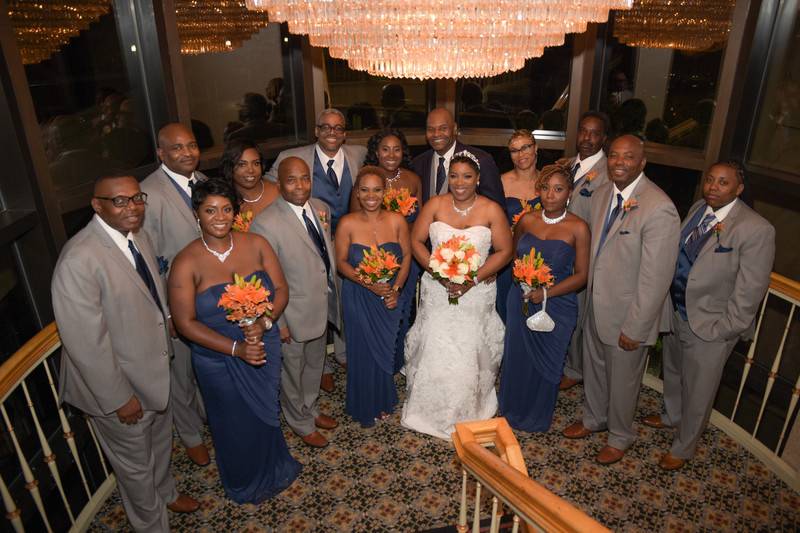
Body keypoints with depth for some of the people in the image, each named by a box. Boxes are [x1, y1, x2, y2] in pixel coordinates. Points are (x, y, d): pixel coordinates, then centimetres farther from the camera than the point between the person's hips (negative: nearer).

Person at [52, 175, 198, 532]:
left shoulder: (137, 235, -4)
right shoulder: (79, 259, -30)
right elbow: (86, 342, -27)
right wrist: (118, 398, -20)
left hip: (154, 369, 8)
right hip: (119, 385, -7)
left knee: (161, 442, 30)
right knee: (135, 463, 18)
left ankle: (165, 492, 59)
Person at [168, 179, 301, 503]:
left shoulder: (256, 244, -9)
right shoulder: (187, 263, -18)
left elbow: (281, 289, -6)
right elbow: (185, 322, -17)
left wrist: (263, 323, -24)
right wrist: (236, 348, -24)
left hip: (265, 347, 3)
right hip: (219, 360, -3)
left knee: (268, 413, 24)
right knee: (236, 424, 19)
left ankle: (272, 469, 55)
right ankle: (245, 483, 50)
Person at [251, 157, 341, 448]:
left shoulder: (321, 208, -4)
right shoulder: (265, 223, -25)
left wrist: (333, 292, 9)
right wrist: (278, 323, -16)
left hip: (323, 305, 7)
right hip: (294, 313, -6)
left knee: (315, 364, 28)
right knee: (293, 371, 19)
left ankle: (311, 409, 54)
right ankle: (302, 424, 44)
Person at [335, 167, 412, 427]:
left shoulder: (397, 220, -10)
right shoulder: (347, 224, -14)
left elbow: (407, 255, -3)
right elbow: (341, 262, -9)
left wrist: (396, 288, -14)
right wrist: (368, 284, -22)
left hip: (390, 297, 2)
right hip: (358, 298, -1)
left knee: (386, 349, 17)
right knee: (363, 352, 13)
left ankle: (384, 400, 44)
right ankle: (365, 407, 38)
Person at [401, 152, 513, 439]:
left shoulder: (492, 210, -8)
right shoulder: (435, 205, -5)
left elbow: (504, 251, -5)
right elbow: (416, 241, -3)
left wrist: (473, 278, -16)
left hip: (476, 293, -1)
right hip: (437, 291, 1)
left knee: (471, 353, 6)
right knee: (433, 350, 8)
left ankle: (470, 413, 31)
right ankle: (431, 409, 33)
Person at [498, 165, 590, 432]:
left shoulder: (578, 228, -14)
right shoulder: (527, 220, -3)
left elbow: (581, 275, -11)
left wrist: (546, 293, -21)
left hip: (557, 306, -3)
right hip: (520, 299, 3)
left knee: (545, 362, 15)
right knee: (516, 357, 17)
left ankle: (537, 416, 40)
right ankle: (512, 408, 43)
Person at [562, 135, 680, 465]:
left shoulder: (659, 209, -25)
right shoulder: (601, 195, -2)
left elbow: (655, 277, -23)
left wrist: (635, 328, -18)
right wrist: (589, 294, 7)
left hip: (627, 314, -6)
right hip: (595, 305, 7)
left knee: (623, 380, 16)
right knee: (593, 368, 25)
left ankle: (620, 436, 42)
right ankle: (594, 418, 51)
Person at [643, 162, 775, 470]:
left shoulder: (756, 230, -22)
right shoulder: (698, 209, -2)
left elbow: (749, 291, -19)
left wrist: (722, 330, -16)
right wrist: (668, 303, 5)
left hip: (708, 327, -6)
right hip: (675, 313, 6)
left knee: (698, 391, 14)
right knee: (672, 372, 29)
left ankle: (684, 447, 37)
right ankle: (672, 415, 56)